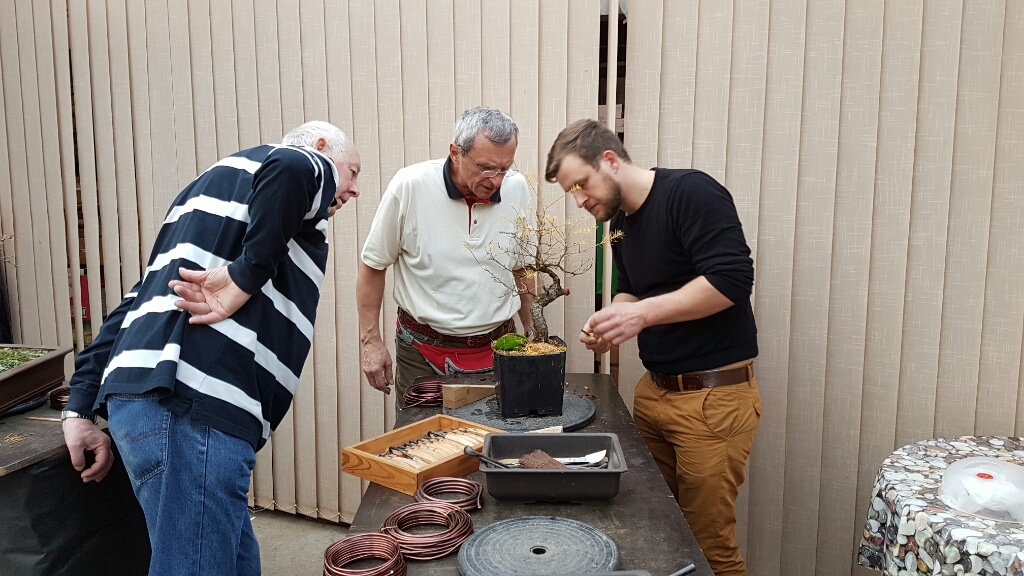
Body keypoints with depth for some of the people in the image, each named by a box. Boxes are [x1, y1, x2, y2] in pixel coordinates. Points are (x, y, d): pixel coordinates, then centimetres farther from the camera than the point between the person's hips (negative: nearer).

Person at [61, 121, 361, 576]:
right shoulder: (309, 167, 7)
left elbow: (140, 299, 24)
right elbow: (290, 169, -22)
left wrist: (82, 407, 21)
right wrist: (247, 276, -15)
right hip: (192, 405, -10)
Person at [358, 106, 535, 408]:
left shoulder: (517, 188, -5)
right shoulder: (410, 186, -14)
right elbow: (373, 265, -3)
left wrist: (533, 334, 10)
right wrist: (371, 342, -4)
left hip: (496, 348, 3)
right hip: (423, 353, -2)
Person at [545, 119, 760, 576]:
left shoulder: (690, 192, -13)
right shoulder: (620, 220, 13)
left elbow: (732, 278, -21)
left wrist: (642, 314, -21)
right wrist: (611, 320, 2)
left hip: (714, 395, -7)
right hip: (654, 390, 8)